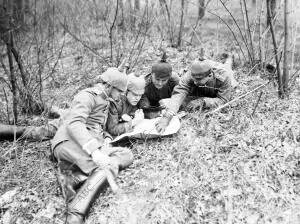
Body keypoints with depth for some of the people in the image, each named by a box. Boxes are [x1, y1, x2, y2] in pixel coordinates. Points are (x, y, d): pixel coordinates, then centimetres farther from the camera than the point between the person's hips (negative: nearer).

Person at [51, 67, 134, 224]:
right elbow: (74, 124, -23)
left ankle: (73, 177, -24)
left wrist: (106, 138, 5)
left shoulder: (105, 102, 24)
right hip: (69, 142, -9)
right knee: (110, 166, -30)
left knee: (127, 155, -12)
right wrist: (94, 150, -37)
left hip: (91, 146, 9)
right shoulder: (87, 96, -6)